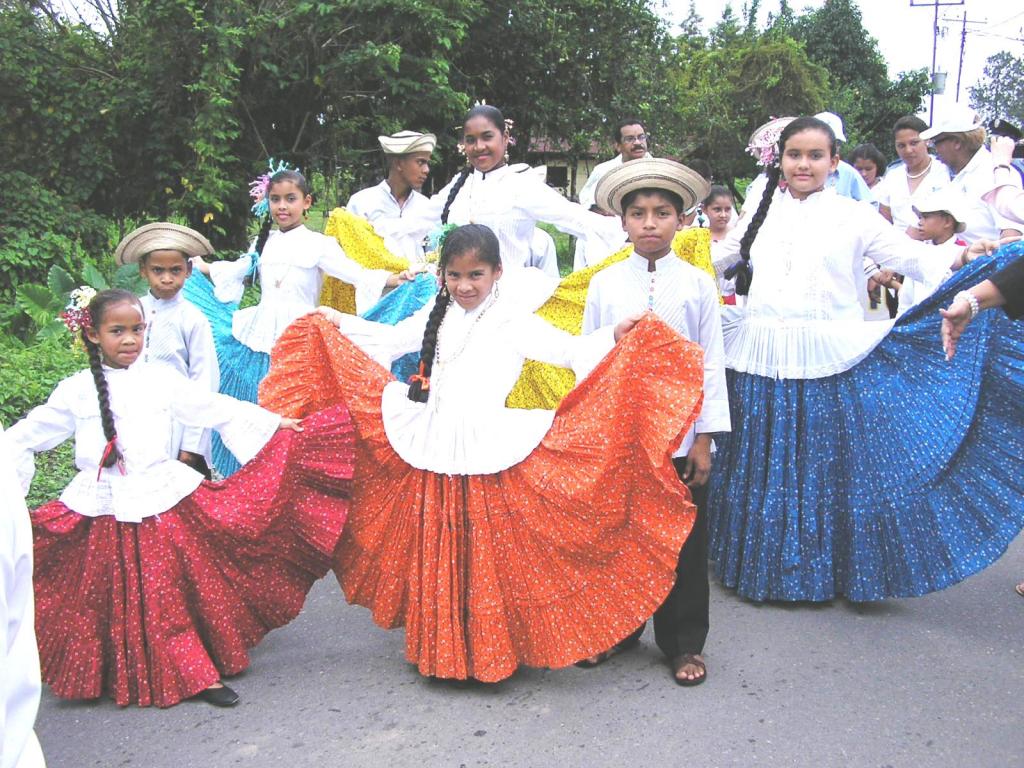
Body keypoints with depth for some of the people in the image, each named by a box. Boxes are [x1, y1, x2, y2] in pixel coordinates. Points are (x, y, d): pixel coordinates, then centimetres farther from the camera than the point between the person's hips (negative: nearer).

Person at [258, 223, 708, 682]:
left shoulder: (513, 320, -4)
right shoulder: (437, 318, 11)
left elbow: (568, 351, -11)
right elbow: (388, 340, 25)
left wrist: (613, 337, -25)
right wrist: (338, 324, 24)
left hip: (487, 455, -4)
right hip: (431, 454, 5)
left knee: (487, 558, 2)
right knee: (435, 556, 11)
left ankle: (489, 651, 18)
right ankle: (438, 649, 27)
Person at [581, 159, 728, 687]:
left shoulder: (697, 284, 0)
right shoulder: (604, 283, 3)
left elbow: (710, 363, 1)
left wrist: (703, 439, -2)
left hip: (680, 436, -1)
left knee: (683, 542, 7)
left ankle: (684, 643, 22)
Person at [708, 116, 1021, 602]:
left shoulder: (853, 216, 4)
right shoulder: (761, 214, 12)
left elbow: (911, 256, -2)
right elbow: (711, 262, 22)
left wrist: (962, 261, -18)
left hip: (829, 362, -2)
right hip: (761, 361, 3)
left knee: (827, 464, 4)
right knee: (759, 465, 8)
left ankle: (820, 571, 21)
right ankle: (759, 565, 25)